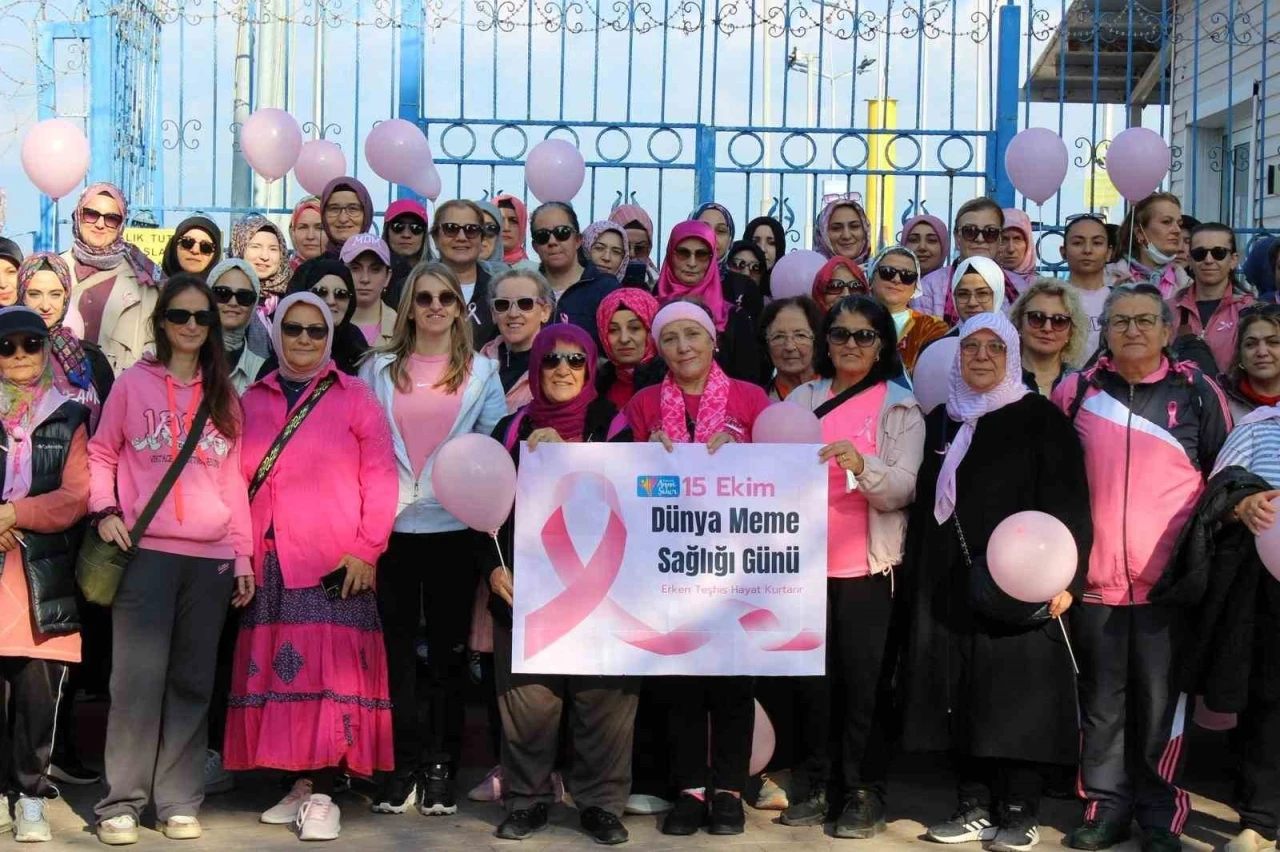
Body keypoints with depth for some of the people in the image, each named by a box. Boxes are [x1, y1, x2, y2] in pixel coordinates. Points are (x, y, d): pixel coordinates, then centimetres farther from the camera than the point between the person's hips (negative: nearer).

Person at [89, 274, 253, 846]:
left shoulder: (223, 396, 14)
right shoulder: (134, 383, 6)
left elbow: (233, 477, 12)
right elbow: (101, 453, 8)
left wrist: (244, 555, 8)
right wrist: (104, 509, -8)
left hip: (212, 557, 3)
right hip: (145, 551, -3)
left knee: (192, 681, 4)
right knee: (139, 679, -7)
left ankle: (179, 800, 11)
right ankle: (121, 803, 2)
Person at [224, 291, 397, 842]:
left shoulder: (354, 397, 6)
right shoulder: (252, 401, 16)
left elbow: (380, 476, 0)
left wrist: (367, 548, -9)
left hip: (336, 564, -4)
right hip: (267, 563, 4)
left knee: (329, 672, -8)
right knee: (274, 671, 3)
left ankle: (322, 796, -4)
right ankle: (300, 784, 13)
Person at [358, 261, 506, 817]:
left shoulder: (481, 372, 8)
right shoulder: (379, 369, 9)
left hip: (455, 526, 0)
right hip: (391, 524, 1)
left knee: (449, 647, 5)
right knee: (395, 647, 2)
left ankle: (440, 767, 13)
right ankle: (402, 765, 11)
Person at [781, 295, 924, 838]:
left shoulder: (900, 407, 1)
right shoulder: (803, 399, 10)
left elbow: (903, 489, -8)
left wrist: (862, 466, -27)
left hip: (867, 565, -3)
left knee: (864, 681, -1)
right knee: (811, 676, 5)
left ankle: (864, 792, 7)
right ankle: (814, 784, 15)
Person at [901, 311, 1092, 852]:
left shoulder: (1040, 419, 0)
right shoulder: (939, 422, 16)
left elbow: (1069, 503, -6)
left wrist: (1064, 578, -16)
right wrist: (913, 582, 16)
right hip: (947, 587, 5)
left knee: (1016, 697, -4)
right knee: (960, 698, 5)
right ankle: (974, 808, 14)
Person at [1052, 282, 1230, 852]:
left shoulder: (1198, 393, 2)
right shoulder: (1076, 391, 5)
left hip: (1170, 583, -2)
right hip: (1094, 580, 2)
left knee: (1161, 704, 3)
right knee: (1101, 703, 9)